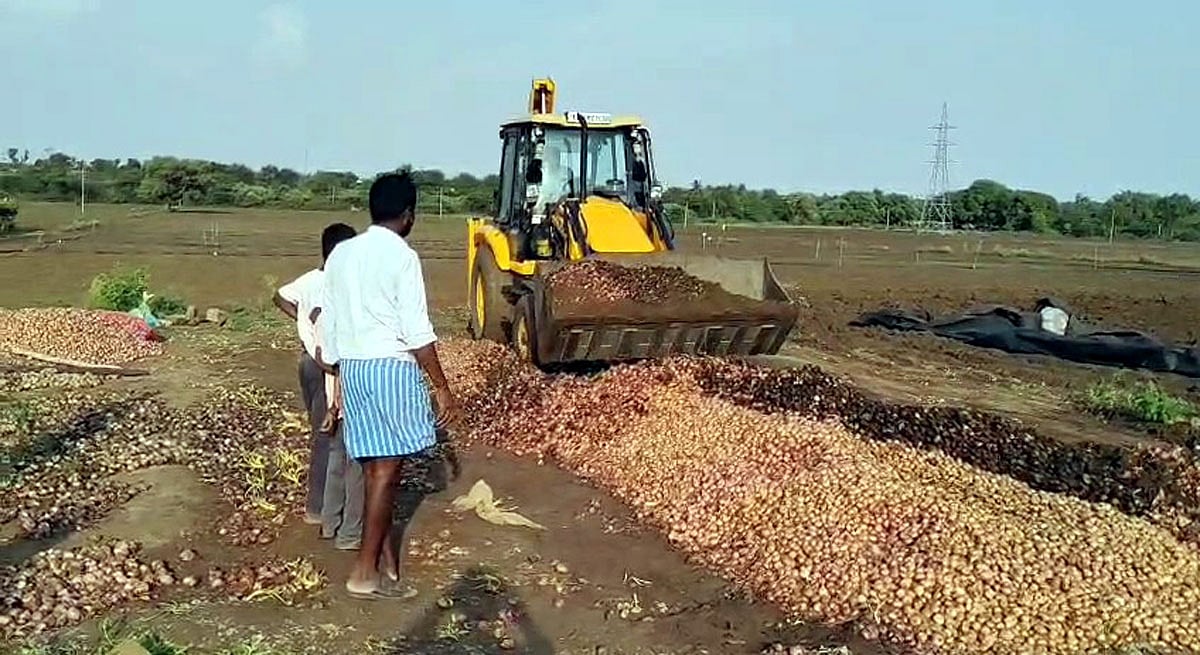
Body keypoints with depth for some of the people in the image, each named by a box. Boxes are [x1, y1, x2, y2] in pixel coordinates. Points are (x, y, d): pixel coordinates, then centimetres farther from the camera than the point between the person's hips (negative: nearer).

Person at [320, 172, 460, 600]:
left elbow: (330, 324, 14)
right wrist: (442, 388, -9)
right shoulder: (402, 256, -9)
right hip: (391, 367, -7)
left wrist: (338, 377, 23)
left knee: (374, 466, 11)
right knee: (386, 468, -2)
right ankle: (366, 572, 2)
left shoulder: (341, 254, 11)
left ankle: (387, 562, 19)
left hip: (351, 367, 7)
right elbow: (417, 331, -14)